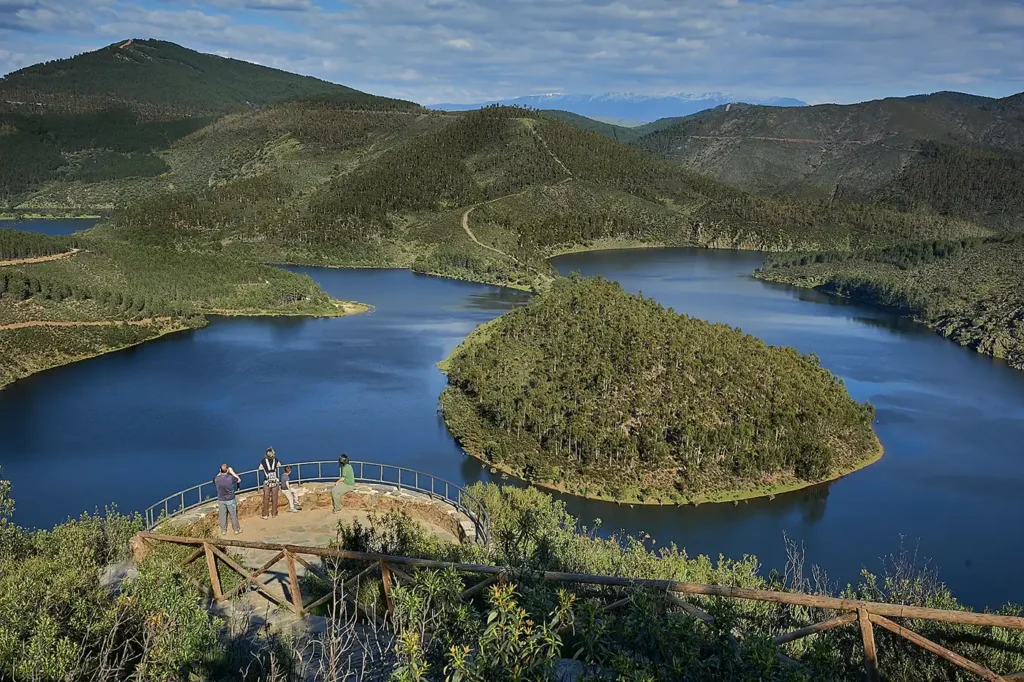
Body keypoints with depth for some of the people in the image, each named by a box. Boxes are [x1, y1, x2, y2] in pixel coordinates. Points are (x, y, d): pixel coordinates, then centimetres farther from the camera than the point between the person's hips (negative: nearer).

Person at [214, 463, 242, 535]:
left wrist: (220, 473, 9)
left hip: (221, 500, 2)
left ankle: (223, 531, 29)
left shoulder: (216, 479, -18)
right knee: (233, 515, 15)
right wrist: (232, 472, 0)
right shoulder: (231, 478, -24)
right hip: (230, 500, -2)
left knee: (222, 516, 17)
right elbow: (239, 480, -3)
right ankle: (236, 529, 28)